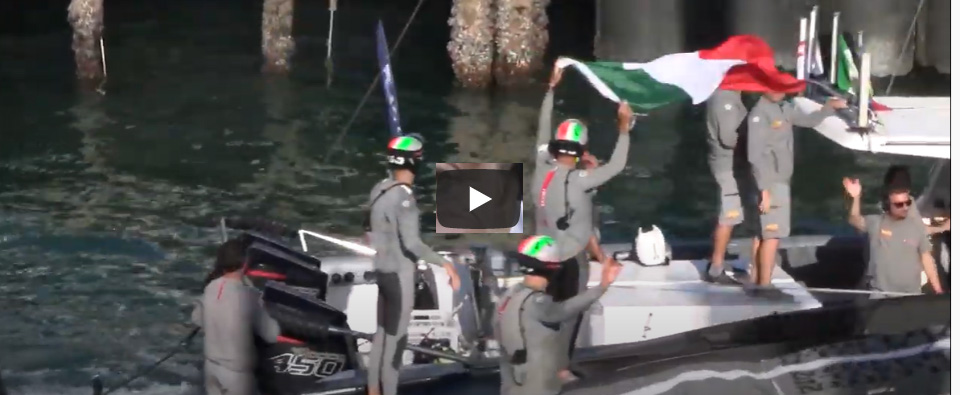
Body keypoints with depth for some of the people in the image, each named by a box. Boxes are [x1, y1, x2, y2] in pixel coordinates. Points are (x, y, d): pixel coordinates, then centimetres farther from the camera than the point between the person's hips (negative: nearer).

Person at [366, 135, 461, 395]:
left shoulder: (379, 190, 4)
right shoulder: (404, 197, -23)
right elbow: (412, 243, -29)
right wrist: (444, 263, -30)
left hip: (382, 270, 9)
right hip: (400, 274, -9)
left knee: (381, 333, 18)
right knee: (395, 338, 0)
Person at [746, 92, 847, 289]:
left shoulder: (785, 108, 8)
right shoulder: (759, 114, -18)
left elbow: (808, 120, 23)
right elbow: (755, 154, -21)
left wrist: (829, 107, 10)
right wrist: (764, 189, -23)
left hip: (780, 181, 9)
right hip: (770, 183, -9)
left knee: (762, 233, 14)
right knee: (773, 234, -7)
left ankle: (753, 280, 22)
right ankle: (764, 285, -4)